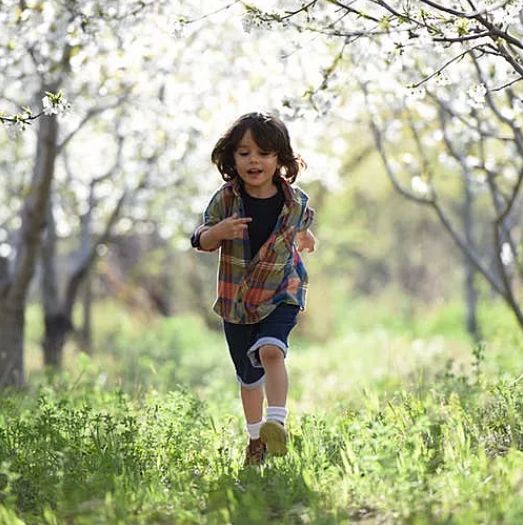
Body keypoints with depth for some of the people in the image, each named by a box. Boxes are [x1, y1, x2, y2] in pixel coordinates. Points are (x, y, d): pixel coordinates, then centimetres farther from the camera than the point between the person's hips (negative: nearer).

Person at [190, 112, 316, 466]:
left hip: (281, 293, -2)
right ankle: (256, 438, 29)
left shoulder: (295, 201, -7)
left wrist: (304, 238, 5)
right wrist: (218, 232, -24)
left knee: (270, 350, -29)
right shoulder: (225, 199, -11)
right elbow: (201, 241, -8)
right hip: (236, 297, 2)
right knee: (248, 374, 13)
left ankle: (277, 423, -33)